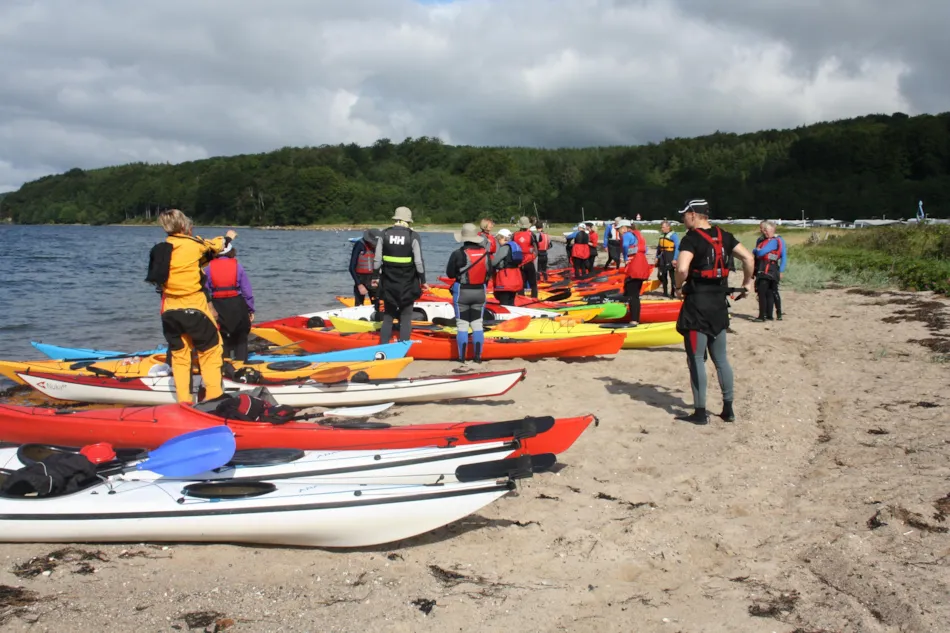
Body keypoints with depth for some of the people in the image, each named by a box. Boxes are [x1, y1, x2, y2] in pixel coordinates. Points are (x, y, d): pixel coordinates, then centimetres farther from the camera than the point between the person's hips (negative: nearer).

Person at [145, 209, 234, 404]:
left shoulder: (161, 249, 7)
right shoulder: (195, 244, -6)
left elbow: (158, 279, 13)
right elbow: (215, 245, 13)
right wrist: (227, 237, 33)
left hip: (169, 310, 6)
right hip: (194, 307, -5)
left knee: (178, 353, 13)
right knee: (210, 350, 7)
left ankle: (183, 401, 15)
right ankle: (213, 395, 5)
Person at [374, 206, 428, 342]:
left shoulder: (385, 234, 0)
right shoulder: (413, 236, -8)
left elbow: (377, 260, -1)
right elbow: (418, 262, -10)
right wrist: (423, 281, 1)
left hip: (388, 283, 3)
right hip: (408, 284, -3)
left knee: (388, 317, 13)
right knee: (406, 318, 6)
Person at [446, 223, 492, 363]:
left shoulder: (458, 254, -15)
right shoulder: (485, 253, -3)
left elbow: (450, 274, -8)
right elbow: (489, 273, 4)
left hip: (462, 293, -3)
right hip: (480, 292, 3)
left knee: (462, 325, 5)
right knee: (477, 324, 11)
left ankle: (462, 356, 7)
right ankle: (477, 356, 12)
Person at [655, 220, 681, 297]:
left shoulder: (673, 235, -11)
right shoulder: (662, 236, 12)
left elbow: (677, 247, -15)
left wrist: (675, 259, -20)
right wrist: (657, 257, 16)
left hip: (671, 258, -8)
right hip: (663, 258, 8)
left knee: (672, 275, -4)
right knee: (662, 275, 11)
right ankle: (665, 292, 21)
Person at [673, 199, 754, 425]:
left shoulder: (691, 239, -13)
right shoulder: (723, 237, 7)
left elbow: (682, 269, -27)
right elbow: (748, 258, 5)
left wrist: (678, 286, -9)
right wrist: (747, 282, 18)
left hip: (697, 305, -7)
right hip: (719, 305, 7)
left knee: (696, 359, 1)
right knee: (720, 358, 15)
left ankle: (700, 412, 5)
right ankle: (728, 409, 20)